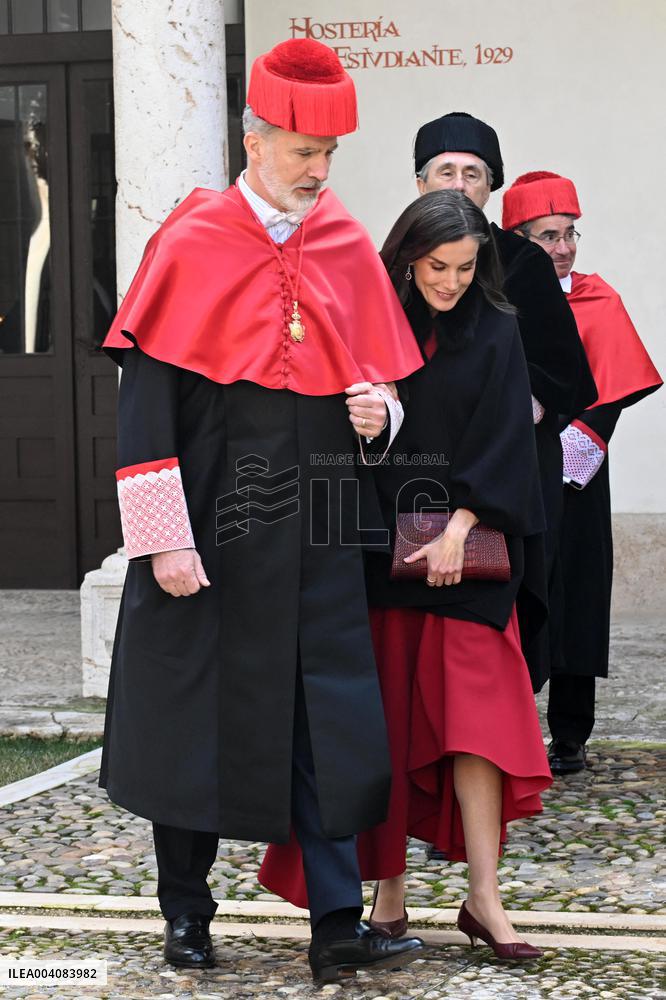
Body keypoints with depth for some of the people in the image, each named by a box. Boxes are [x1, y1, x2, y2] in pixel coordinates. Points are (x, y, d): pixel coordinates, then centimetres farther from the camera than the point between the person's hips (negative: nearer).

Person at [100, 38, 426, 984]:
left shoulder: (349, 248, 6)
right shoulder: (191, 243, -6)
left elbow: (384, 377, 16)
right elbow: (145, 399, -9)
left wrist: (378, 411, -8)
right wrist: (162, 537, -14)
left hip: (317, 534, 3)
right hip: (208, 531, -3)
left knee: (328, 721, 1)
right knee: (195, 717, 7)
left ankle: (338, 925, 7)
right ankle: (186, 914, 23)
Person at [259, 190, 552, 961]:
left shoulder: (494, 333, 2)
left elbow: (504, 438, -4)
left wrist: (459, 528, -15)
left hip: (467, 552, -1)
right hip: (380, 550, 1)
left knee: (474, 713, -7)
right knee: (387, 721, 4)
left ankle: (483, 897, -2)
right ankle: (389, 887, 13)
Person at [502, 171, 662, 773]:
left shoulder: (597, 303, 1)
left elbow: (610, 397, -3)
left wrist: (558, 456, -11)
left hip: (569, 481, -1)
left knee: (572, 605, 2)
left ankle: (569, 739, 11)